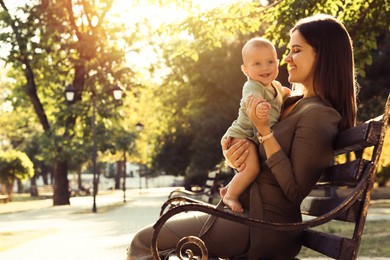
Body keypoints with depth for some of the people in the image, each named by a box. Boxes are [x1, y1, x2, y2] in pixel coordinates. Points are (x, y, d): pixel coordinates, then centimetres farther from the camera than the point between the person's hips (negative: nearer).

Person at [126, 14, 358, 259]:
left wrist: (264, 130, -21)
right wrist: (232, 156, -10)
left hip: (263, 224, -9)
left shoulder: (318, 116, -17)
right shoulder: (292, 103, 10)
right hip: (244, 210, 9)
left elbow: (296, 191, -20)